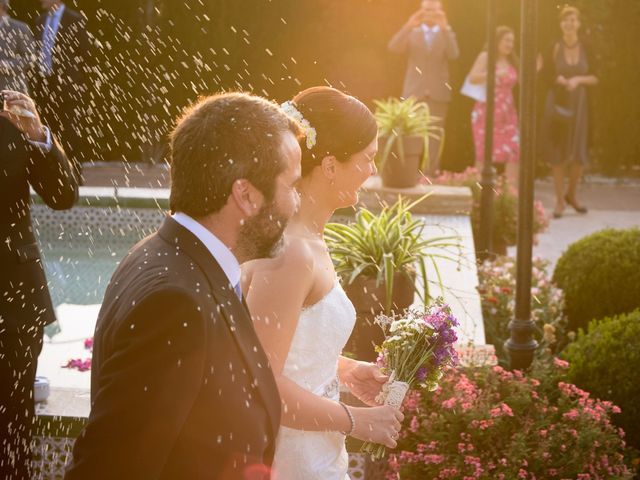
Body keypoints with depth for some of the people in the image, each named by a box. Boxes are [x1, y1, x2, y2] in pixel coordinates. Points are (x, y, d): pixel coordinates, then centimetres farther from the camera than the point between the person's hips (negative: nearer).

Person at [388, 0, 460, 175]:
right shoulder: (412, 33, 10)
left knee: (434, 136, -2)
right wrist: (409, 25, -22)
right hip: (414, 92, 0)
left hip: (438, 94, 0)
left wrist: (445, 28, -21)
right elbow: (393, 47, -9)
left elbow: (453, 55, -10)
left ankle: (431, 173, 1)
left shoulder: (447, 34, 10)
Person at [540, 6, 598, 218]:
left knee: (579, 154, -2)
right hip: (557, 103, -1)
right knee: (557, 153, -1)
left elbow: (595, 78, 5)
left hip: (579, 104, 1)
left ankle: (572, 194, 22)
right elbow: (547, 77, 3)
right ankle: (560, 200, 9)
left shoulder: (586, 49, 4)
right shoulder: (554, 49, 0)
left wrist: (579, 79, -12)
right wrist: (560, 80, -16)